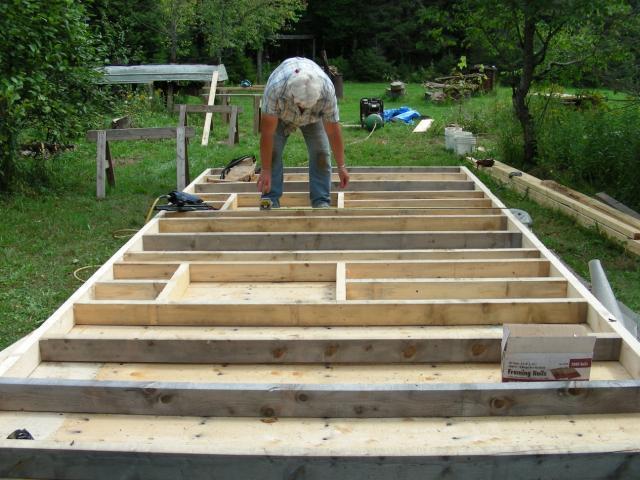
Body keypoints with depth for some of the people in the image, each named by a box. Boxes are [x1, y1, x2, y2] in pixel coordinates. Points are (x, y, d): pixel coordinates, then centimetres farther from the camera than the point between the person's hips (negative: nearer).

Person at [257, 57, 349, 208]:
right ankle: (270, 200, -6)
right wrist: (265, 170, -32)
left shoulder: (327, 90, -38)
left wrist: (341, 167, -18)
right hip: (280, 115, -1)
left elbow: (333, 132, -26)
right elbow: (267, 132, -36)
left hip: (313, 116, 1)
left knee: (321, 153, -12)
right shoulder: (275, 87, -43)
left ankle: (321, 201, -4)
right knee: (272, 152, -15)